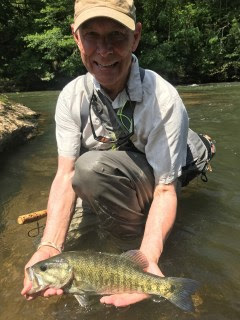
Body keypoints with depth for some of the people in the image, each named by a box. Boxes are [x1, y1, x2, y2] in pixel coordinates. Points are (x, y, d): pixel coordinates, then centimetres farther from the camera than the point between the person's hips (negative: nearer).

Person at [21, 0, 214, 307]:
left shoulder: (165, 101, -25)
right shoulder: (71, 96, -12)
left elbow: (165, 190, -23)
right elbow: (66, 174, -17)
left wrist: (147, 258, -39)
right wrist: (49, 247, -32)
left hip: (145, 193, -5)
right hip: (98, 197, 6)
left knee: (92, 166, -32)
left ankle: (141, 250, -10)